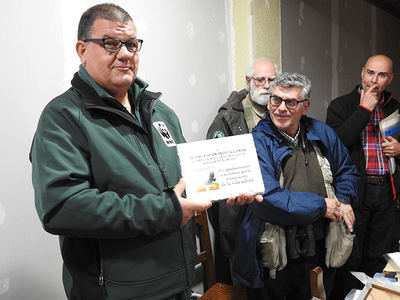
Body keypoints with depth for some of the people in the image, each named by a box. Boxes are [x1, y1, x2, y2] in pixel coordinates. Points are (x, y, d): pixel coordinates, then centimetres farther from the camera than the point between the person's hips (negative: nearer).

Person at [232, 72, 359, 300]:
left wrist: (344, 201, -2)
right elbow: (265, 198, -25)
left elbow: (346, 169, 17)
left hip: (319, 251, 5)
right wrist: (321, 206, -17)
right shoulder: (257, 142, -15)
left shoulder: (322, 133, 3)